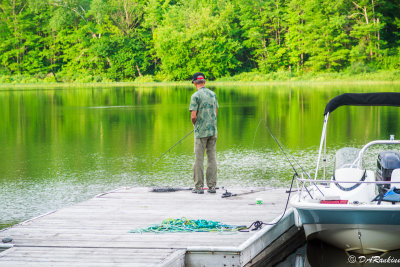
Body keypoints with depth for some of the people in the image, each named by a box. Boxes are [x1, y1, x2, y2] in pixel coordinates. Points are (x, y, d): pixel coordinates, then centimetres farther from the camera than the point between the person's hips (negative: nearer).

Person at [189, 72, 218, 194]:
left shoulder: (196, 96, -11)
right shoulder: (213, 94, 6)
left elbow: (193, 116, -14)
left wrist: (195, 124, 6)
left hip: (201, 131, -5)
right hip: (213, 130, 5)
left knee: (199, 158, 0)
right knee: (212, 158, 7)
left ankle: (199, 186, 0)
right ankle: (212, 186, 7)